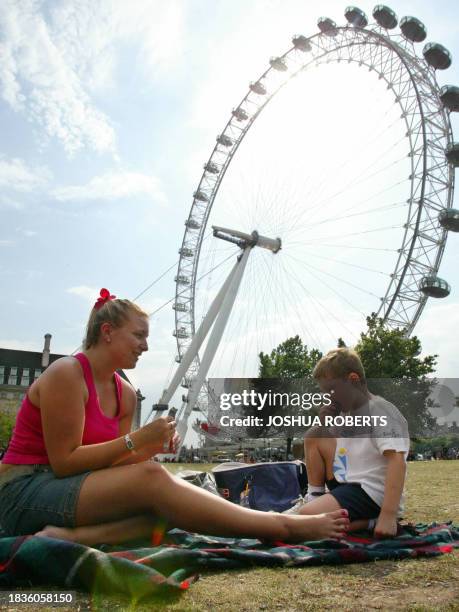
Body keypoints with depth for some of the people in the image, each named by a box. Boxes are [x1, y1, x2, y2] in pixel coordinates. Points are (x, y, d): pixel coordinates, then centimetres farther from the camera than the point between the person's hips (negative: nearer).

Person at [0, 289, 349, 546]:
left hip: (66, 489, 8)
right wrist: (136, 440, -22)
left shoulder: (125, 393, 8)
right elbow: (64, 461, -19)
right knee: (150, 477, -32)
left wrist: (150, 449, -13)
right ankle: (284, 527, -33)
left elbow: (106, 463, 5)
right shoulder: (66, 374, -15)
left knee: (166, 508, -20)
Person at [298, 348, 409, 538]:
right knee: (314, 437, 11)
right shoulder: (347, 411, 11)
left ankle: (372, 521, -9)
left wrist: (388, 515, -35)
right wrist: (327, 423, 0)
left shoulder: (380, 411, -15)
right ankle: (314, 497, 9)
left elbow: (397, 461, -26)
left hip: (372, 493, -9)